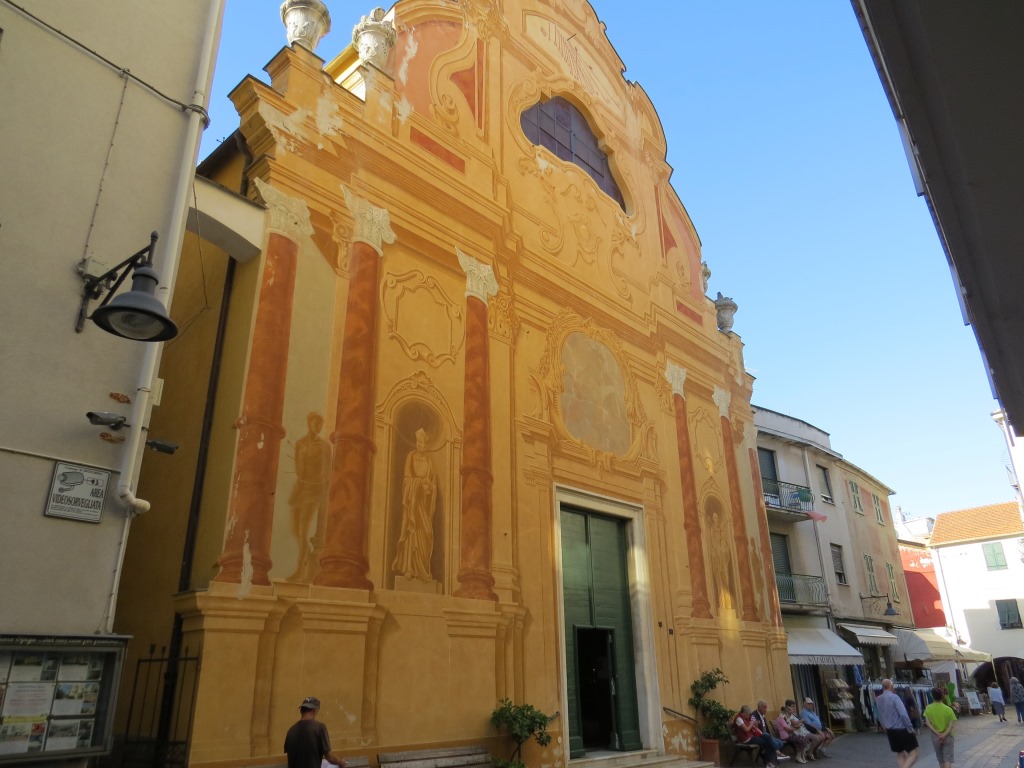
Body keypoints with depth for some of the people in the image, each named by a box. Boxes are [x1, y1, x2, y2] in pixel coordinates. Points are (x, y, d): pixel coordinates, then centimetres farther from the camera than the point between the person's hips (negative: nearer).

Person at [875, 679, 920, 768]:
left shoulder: (878, 699, 4)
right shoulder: (894, 697, -17)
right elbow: (903, 714, -25)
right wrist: (910, 728, -14)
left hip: (890, 731, 6)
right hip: (902, 730, -6)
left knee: (900, 754, 21)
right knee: (913, 754, 4)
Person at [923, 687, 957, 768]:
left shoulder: (928, 708, -5)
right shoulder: (948, 709, -10)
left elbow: (928, 723, -10)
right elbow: (951, 725, -16)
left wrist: (937, 734, -11)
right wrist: (944, 735, -18)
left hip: (935, 737, 2)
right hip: (947, 736, -2)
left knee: (940, 759, 18)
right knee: (948, 758, 1)